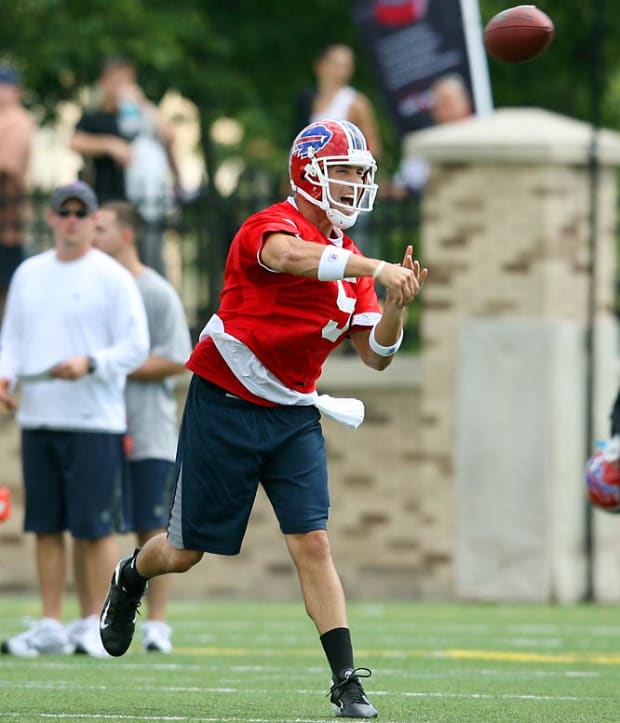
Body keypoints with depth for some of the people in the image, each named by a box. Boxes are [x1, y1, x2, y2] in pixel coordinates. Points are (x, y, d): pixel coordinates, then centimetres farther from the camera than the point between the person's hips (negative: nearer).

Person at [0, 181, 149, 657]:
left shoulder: (113, 278, -1)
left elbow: (136, 347, -5)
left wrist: (90, 363, -20)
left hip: (93, 421, -5)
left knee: (94, 526, -6)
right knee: (45, 526, 5)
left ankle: (94, 626, 0)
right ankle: (51, 626, 9)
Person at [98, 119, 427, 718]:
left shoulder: (350, 263, 8)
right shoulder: (272, 225, -15)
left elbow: (375, 355, 6)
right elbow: (291, 255, -41)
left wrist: (396, 305, -13)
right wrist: (377, 269, -46)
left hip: (292, 416, 5)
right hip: (224, 405, -5)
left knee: (312, 544, -8)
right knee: (187, 550, 7)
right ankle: (131, 577, 41)